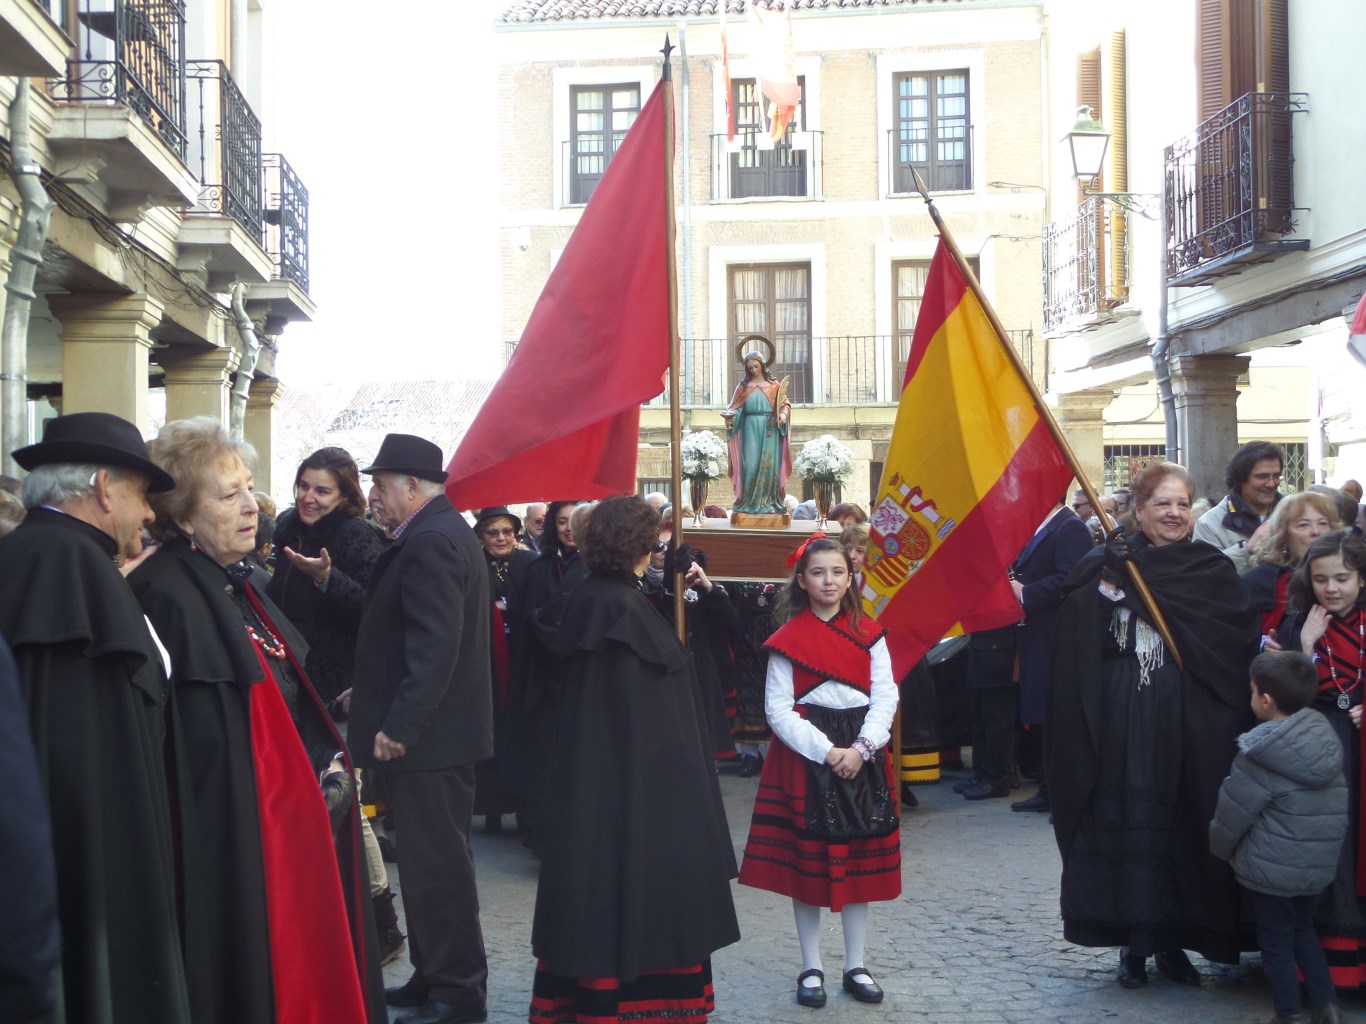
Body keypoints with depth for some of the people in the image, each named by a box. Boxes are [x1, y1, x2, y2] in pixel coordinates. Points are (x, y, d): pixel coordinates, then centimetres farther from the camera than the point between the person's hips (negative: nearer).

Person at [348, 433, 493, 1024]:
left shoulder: (430, 541, -18)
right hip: (435, 728, 11)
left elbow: (435, 644, -25)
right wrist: (373, 696, 18)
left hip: (428, 733, -11)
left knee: (435, 862, -4)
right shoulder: (443, 531, 16)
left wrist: (400, 725, -25)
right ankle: (435, 976, 26)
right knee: (433, 858, 17)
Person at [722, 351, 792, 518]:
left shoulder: (773, 385, 9)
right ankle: (749, 502, -3)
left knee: (769, 464, -4)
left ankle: (768, 502, -1)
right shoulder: (744, 386, 10)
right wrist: (730, 417, -14)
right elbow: (735, 407, 6)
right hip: (751, 428, 0)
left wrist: (783, 415, -16)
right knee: (750, 464, -7)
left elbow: (785, 403, 4)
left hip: (770, 429, 0)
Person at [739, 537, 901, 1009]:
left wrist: (861, 749, -15)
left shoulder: (869, 634, 4)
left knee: (861, 861, 6)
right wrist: (825, 751, -16)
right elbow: (778, 709, -8)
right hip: (804, 757, -2)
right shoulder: (788, 639, -3)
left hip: (862, 756, 2)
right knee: (806, 861, 3)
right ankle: (811, 968, 14)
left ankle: (856, 965, 17)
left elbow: (885, 697, -1)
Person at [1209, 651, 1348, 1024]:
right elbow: (1335, 810, 7)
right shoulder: (1326, 740, -1)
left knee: (1276, 941, 8)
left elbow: (1232, 812, -12)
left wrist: (1223, 849, 6)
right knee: (1303, 931, 22)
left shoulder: (1259, 760, -20)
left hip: (1271, 869, -6)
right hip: (1319, 866, 6)